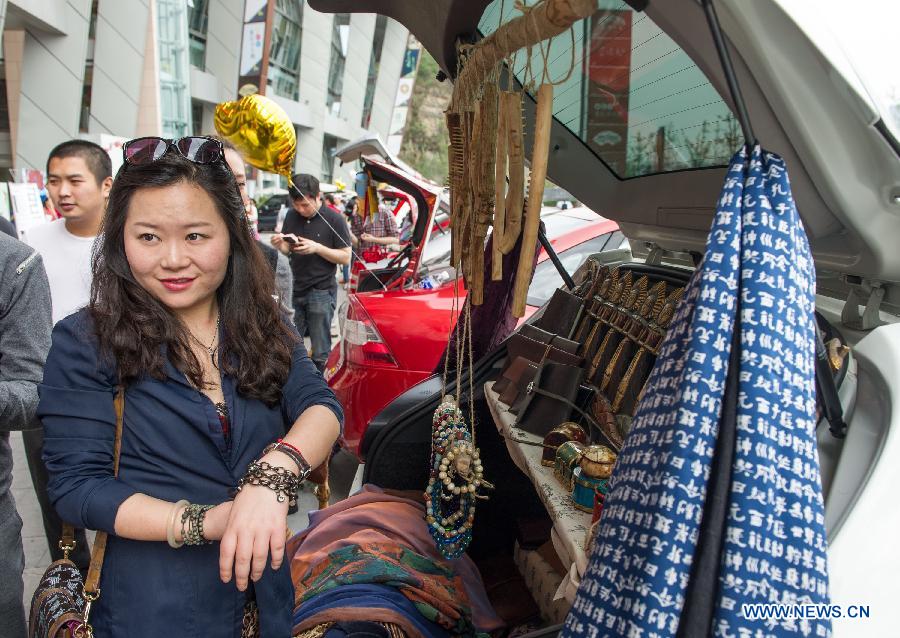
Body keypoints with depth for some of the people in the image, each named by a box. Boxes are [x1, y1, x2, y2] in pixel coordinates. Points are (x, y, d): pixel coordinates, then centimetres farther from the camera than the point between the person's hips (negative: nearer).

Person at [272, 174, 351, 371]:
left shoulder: (333, 219, -7)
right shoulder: (292, 216, 6)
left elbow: (345, 257, -7)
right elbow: (287, 249, 14)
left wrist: (317, 248, -20)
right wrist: (279, 245, -10)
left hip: (321, 292, -4)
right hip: (295, 289, 4)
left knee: (320, 352, 3)